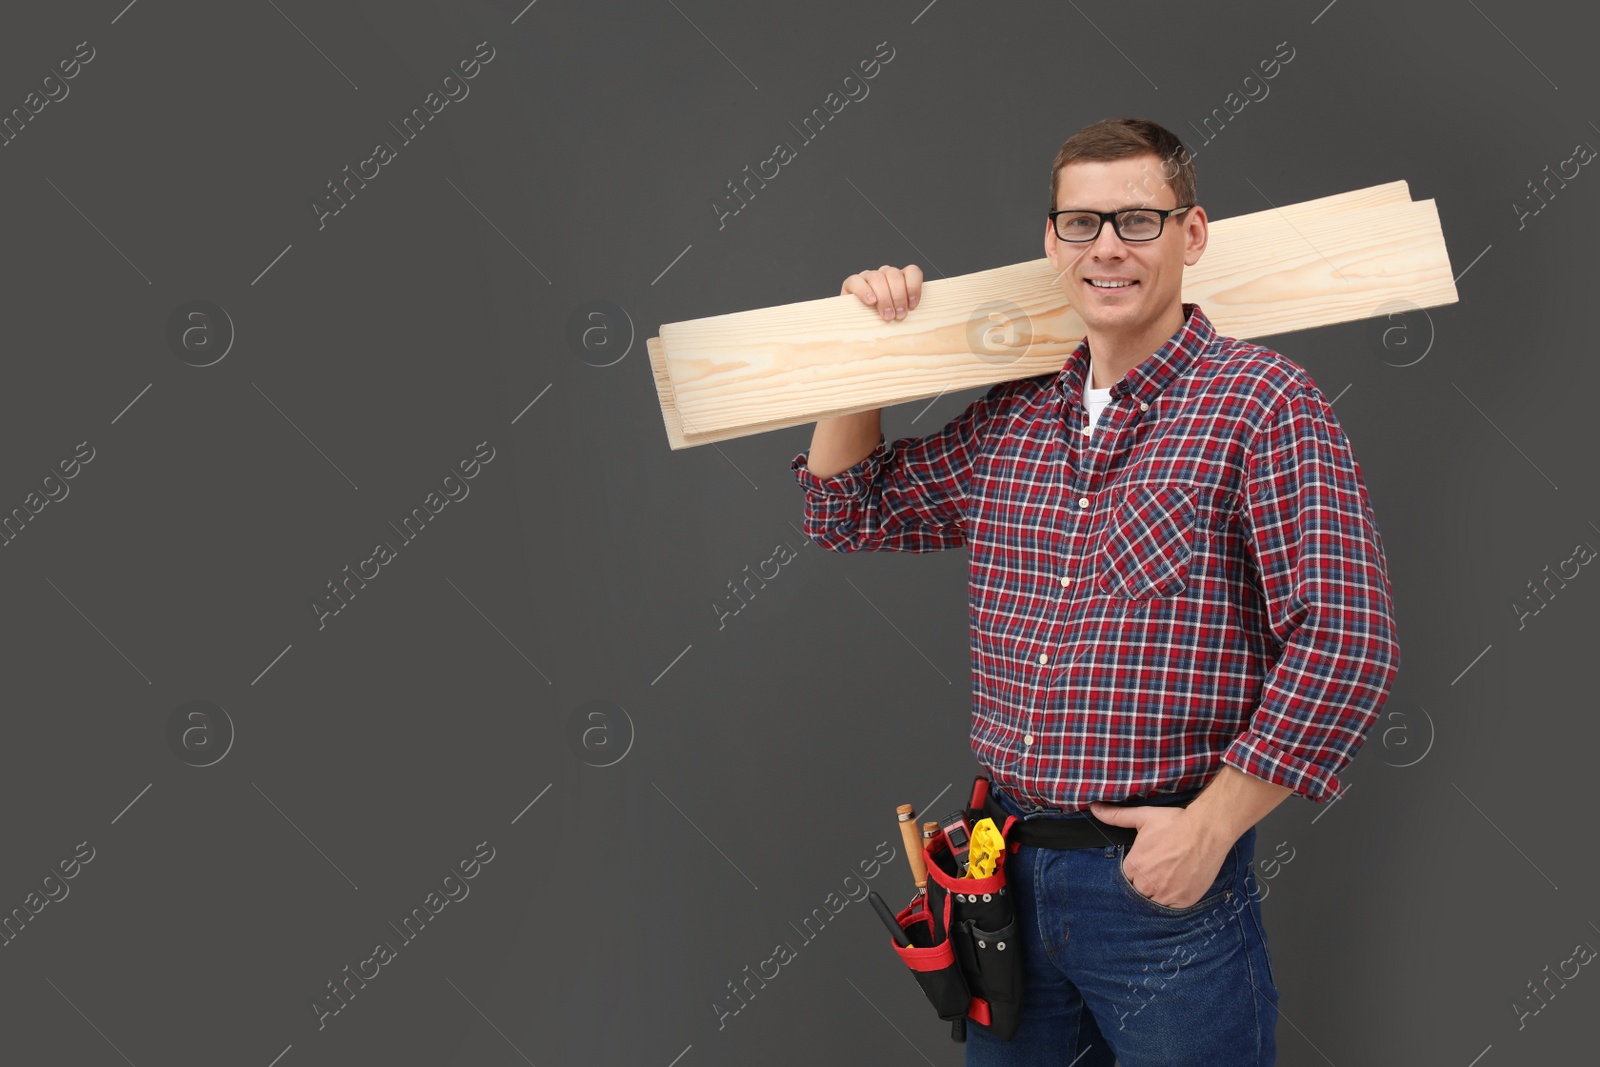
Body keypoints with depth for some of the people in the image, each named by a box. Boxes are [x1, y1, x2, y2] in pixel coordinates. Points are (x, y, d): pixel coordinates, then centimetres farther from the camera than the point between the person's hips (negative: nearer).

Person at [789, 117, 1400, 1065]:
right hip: (1010, 876, 6)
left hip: (1166, 884, -5)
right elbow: (850, 510, 18)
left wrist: (1211, 826, -15)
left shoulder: (1264, 403, -10)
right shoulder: (1010, 418, 7)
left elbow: (1345, 642, -16)